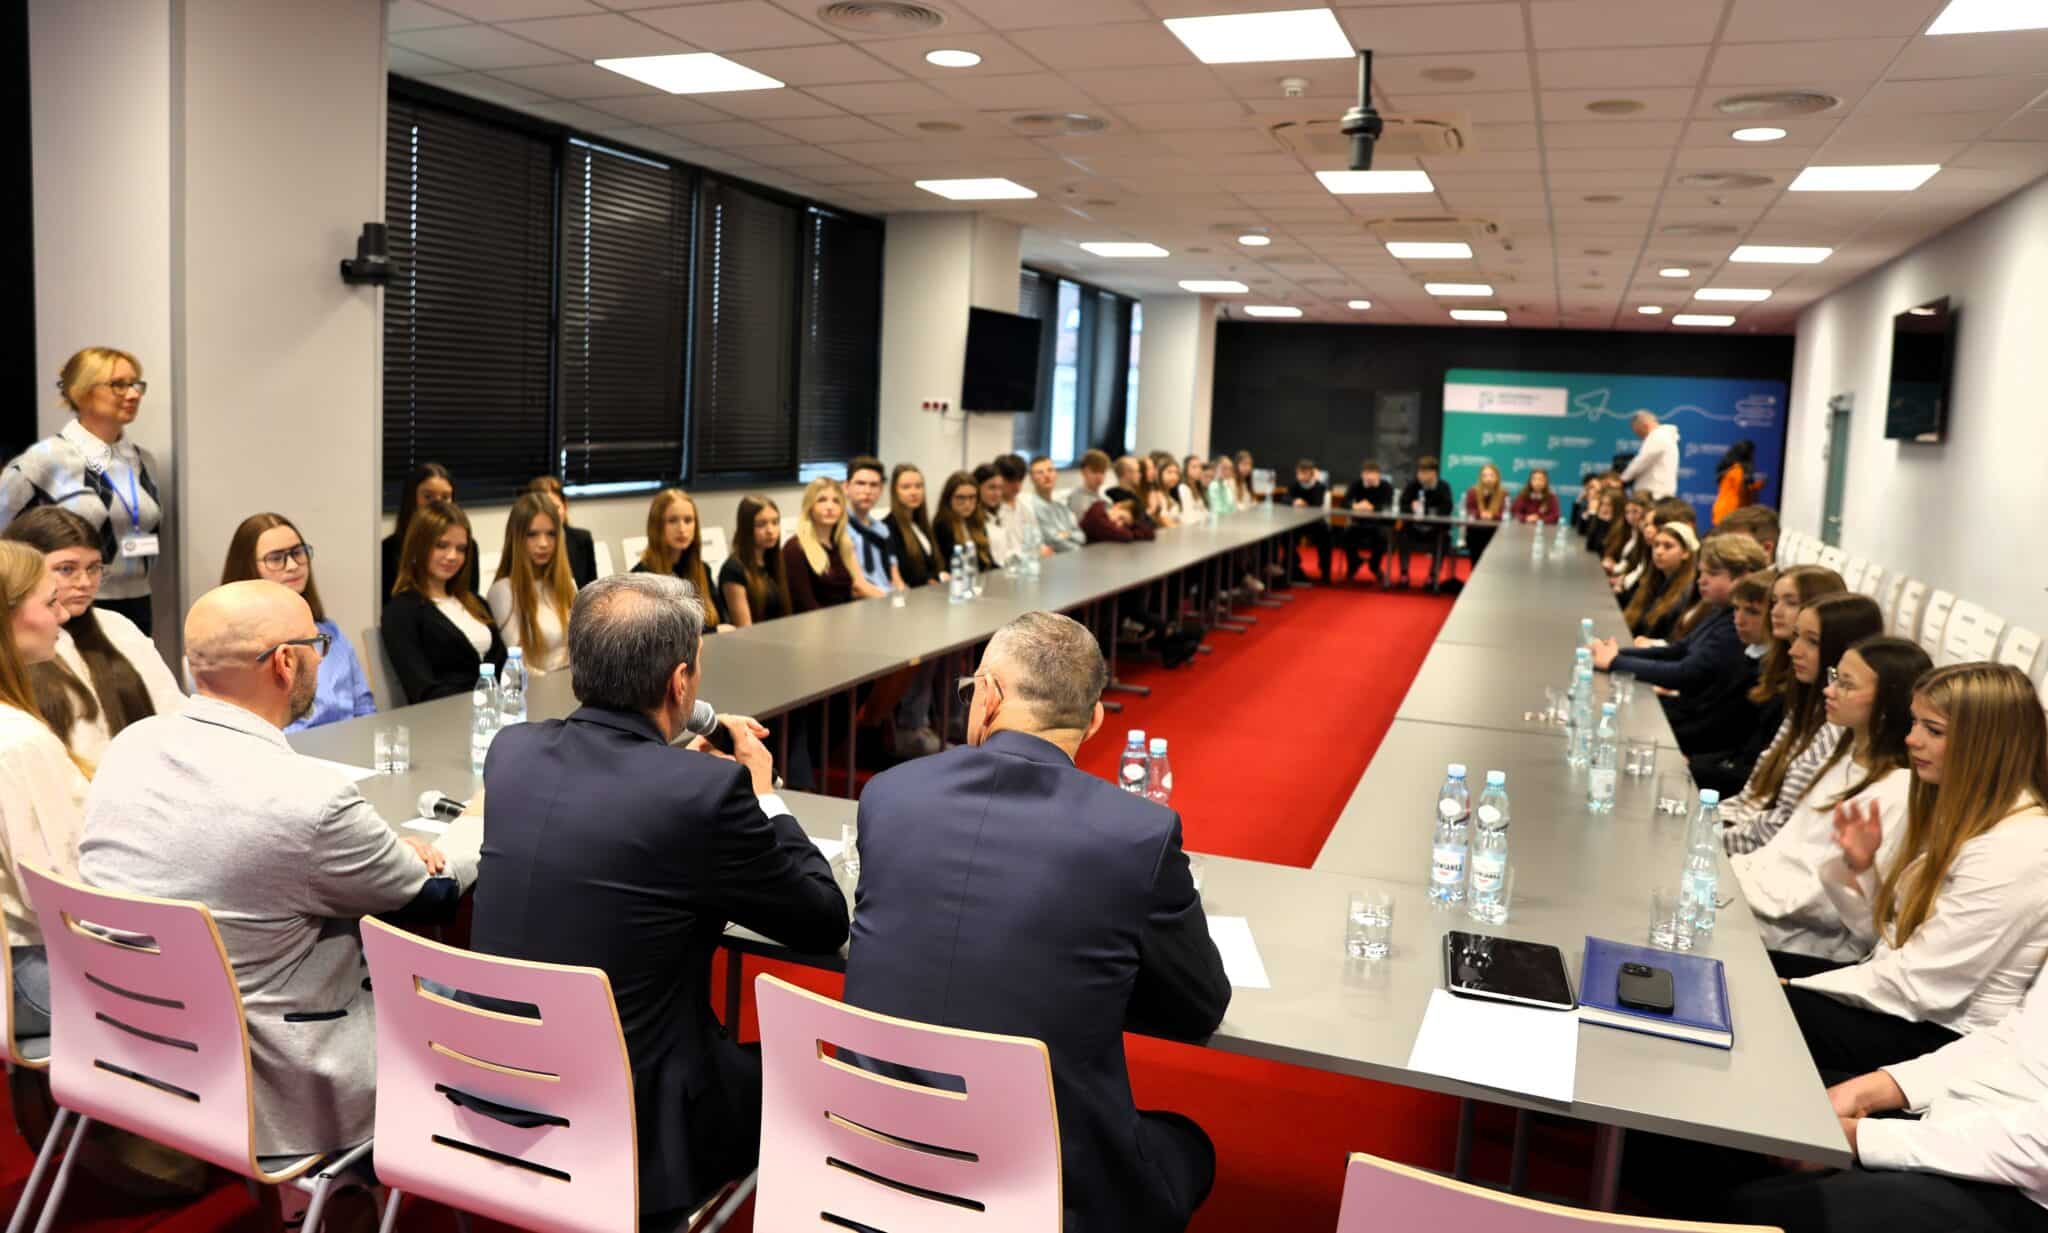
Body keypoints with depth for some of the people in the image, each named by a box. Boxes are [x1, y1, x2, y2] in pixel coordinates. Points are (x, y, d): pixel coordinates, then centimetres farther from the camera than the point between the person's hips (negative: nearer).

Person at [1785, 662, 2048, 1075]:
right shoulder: (1963, 811, 7)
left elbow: (1918, 984, -22)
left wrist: (1796, 986, -14)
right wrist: (1862, 867, -8)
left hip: (1944, 1037, -8)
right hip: (1908, 1004, 9)